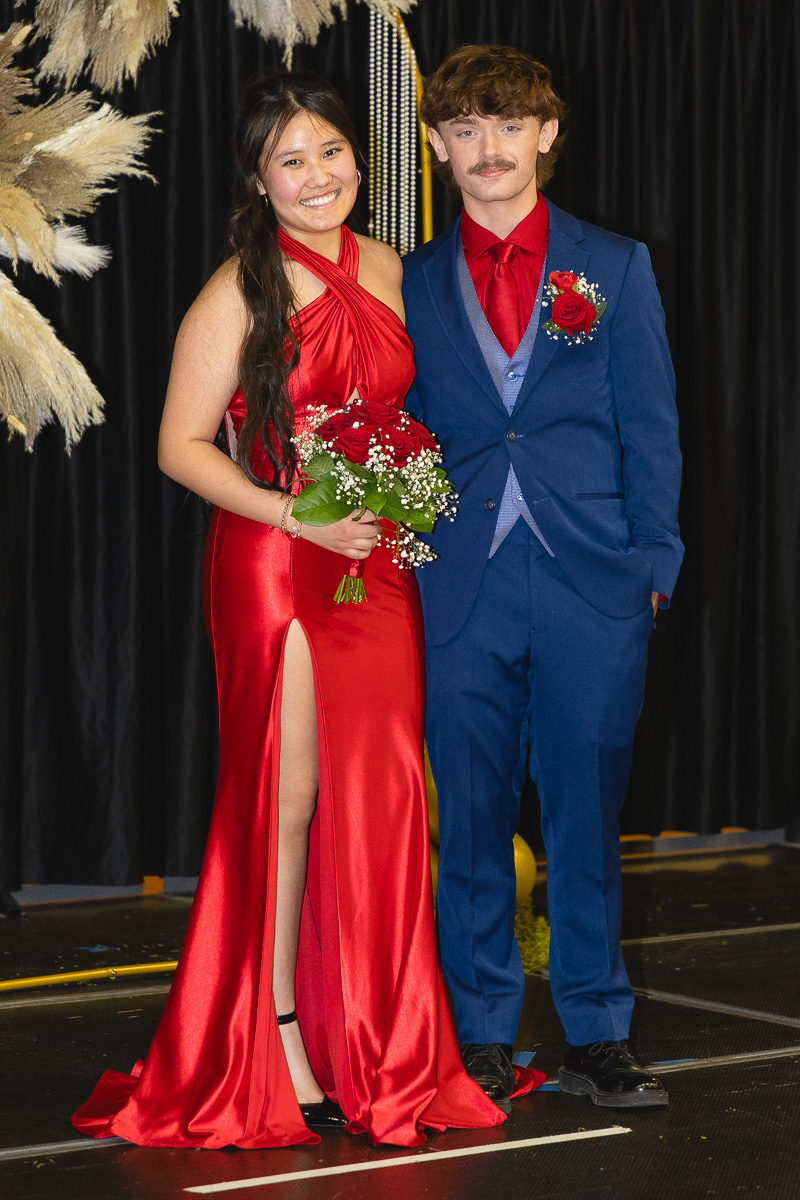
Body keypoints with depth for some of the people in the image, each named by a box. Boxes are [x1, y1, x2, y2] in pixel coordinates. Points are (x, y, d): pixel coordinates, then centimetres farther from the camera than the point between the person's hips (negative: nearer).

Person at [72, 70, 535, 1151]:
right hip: (277, 567, -5)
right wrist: (301, 516, -16)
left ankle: (378, 1043, 17)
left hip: (382, 566, 5)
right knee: (288, 804, -1)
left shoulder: (388, 271, 9)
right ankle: (274, 1045, 10)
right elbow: (182, 445, -8)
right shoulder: (240, 292, -7)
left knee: (379, 798, 6)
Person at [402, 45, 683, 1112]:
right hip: (463, 592, 1)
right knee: (471, 821, 4)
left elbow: (649, 427, 6)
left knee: (587, 819, 4)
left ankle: (596, 1037, 16)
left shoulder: (615, 267, 8)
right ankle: (482, 1042, 15)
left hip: (593, 587, -1)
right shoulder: (415, 284, 11)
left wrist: (653, 560, -2)